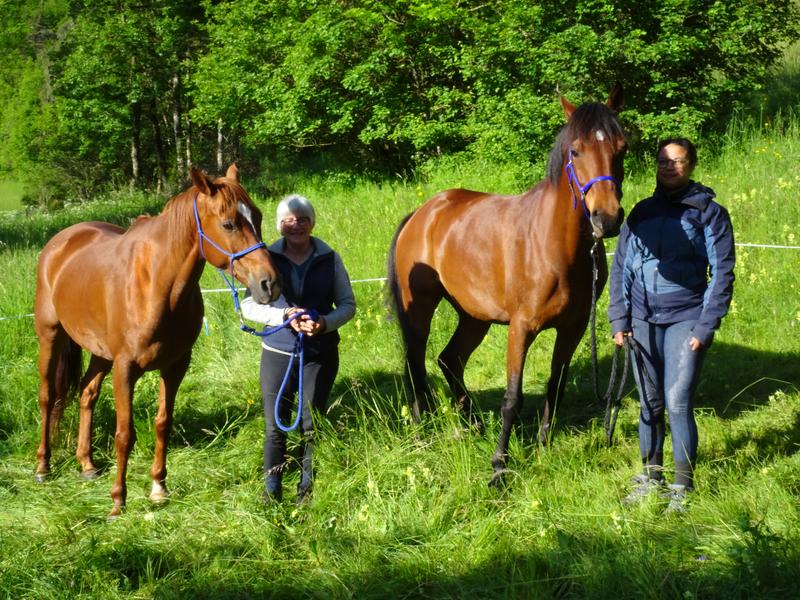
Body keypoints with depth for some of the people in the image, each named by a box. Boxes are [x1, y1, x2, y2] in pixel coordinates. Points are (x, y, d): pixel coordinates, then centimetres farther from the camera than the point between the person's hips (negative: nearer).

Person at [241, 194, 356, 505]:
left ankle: (308, 488, 23)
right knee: (275, 425, 3)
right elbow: (248, 305, -1)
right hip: (277, 353, 0)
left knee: (312, 424, 8)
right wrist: (283, 315, -18)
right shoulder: (268, 258, -2)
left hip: (320, 354, 0)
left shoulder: (329, 259, 0)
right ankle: (271, 491, 14)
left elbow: (348, 305, 3)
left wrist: (325, 323, -17)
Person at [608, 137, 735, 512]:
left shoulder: (708, 212, -1)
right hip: (643, 320, 4)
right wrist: (618, 320, 4)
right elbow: (621, 267, 14)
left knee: (678, 402, -10)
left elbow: (722, 273, -3)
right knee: (649, 403, 11)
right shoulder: (641, 213, 10)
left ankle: (683, 487, 1)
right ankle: (650, 477, 23)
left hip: (686, 319, -4)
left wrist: (706, 327, -10)